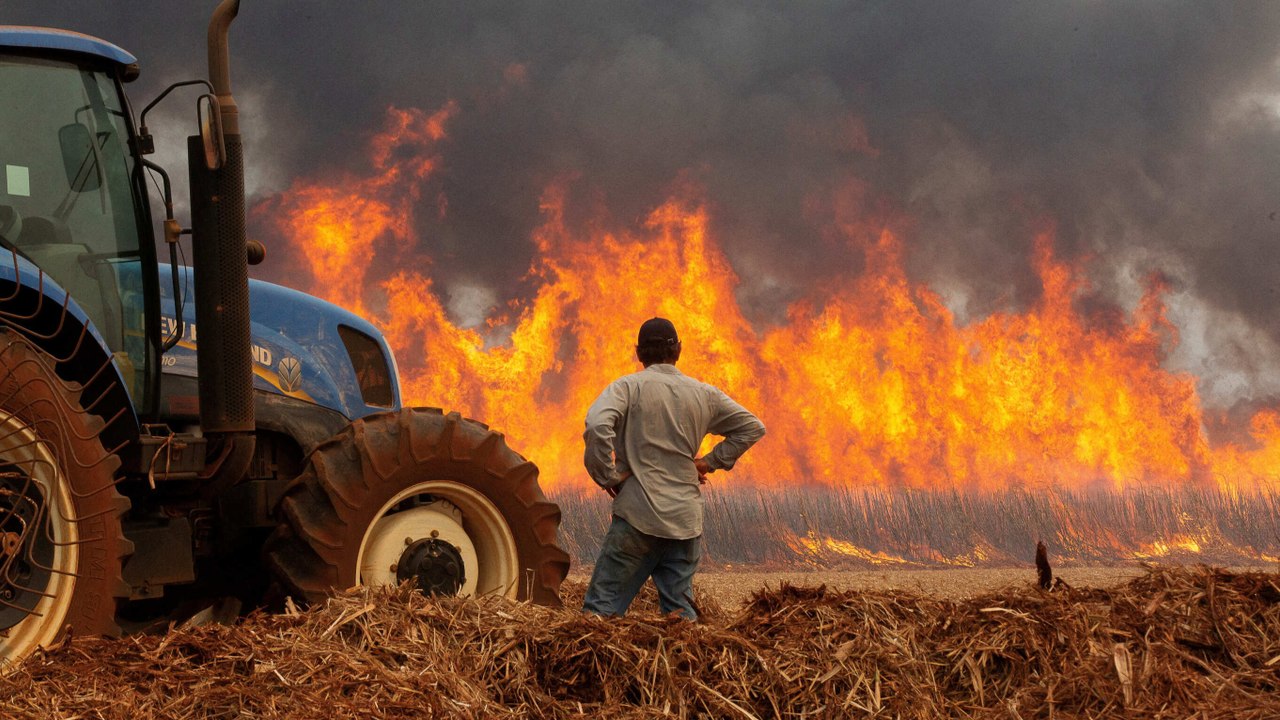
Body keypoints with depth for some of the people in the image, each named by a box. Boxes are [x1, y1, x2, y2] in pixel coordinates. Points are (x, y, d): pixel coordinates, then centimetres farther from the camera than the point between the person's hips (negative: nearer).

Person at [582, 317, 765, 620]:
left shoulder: (628, 387, -3)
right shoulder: (704, 394, 11)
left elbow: (597, 425, -21)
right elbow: (753, 427, 19)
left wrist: (607, 476, -9)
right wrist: (711, 462, 17)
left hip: (638, 517, -4)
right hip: (686, 521, 4)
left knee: (602, 608, -4)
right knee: (679, 610, 12)